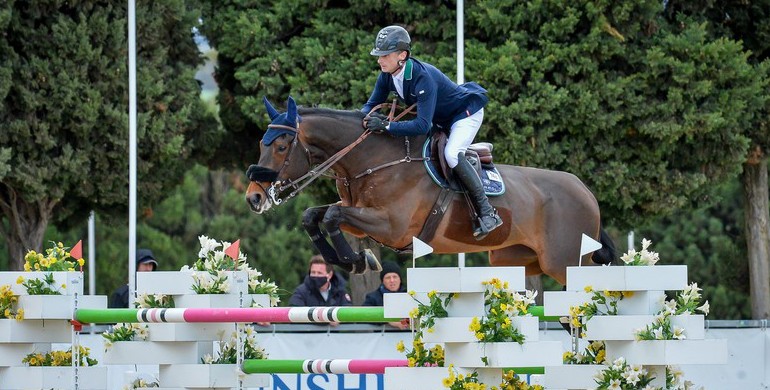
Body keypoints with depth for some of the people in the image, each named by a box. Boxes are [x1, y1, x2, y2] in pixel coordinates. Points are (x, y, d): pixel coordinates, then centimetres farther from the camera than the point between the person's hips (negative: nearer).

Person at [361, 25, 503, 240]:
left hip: (466, 113, -9)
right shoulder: (387, 76, -13)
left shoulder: (423, 77, -38)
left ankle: (487, 213, -25)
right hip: (440, 120, 9)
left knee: (452, 154, -32)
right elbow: (371, 105, -1)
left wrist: (386, 126, -48)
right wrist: (366, 118, -27)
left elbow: (423, 125, -43)